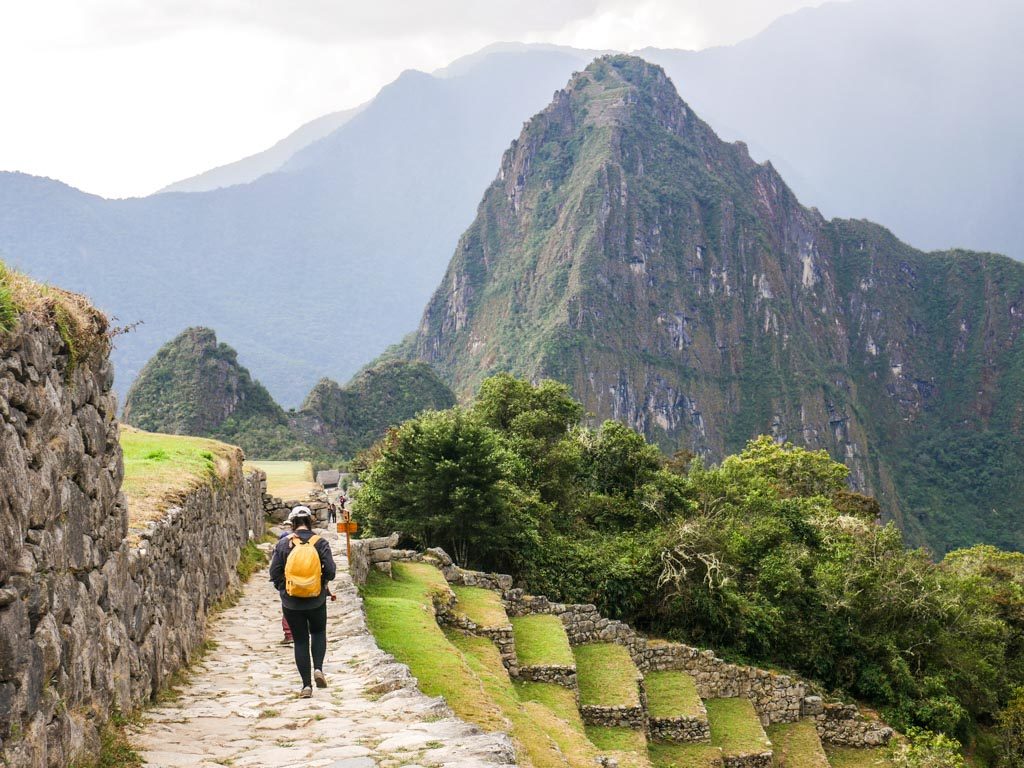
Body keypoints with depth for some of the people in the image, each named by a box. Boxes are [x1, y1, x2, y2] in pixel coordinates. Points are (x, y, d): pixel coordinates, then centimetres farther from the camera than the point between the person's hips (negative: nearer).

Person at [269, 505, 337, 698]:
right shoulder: (320, 543, -8)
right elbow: (330, 572, -10)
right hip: (317, 601, 0)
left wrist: (283, 588, 10)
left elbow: (274, 573, -6)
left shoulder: (283, 543, -7)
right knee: (318, 633, 23)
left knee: (300, 641, 9)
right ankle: (318, 669, 3)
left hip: (291, 602, 0)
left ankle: (306, 685, 7)